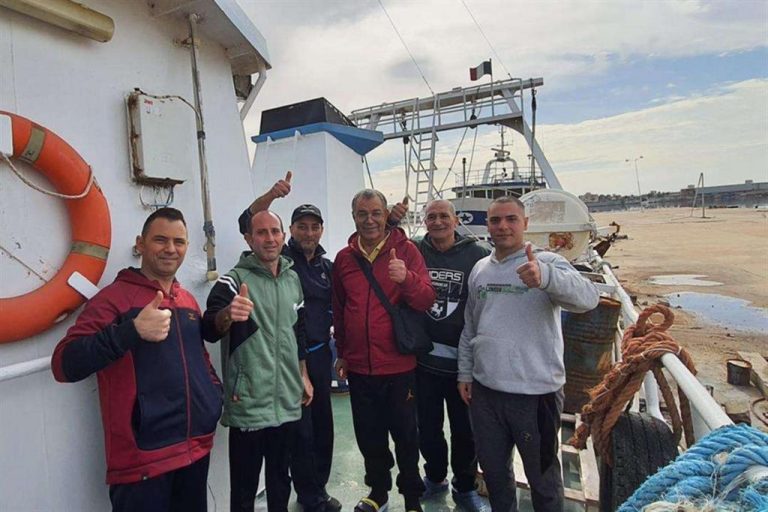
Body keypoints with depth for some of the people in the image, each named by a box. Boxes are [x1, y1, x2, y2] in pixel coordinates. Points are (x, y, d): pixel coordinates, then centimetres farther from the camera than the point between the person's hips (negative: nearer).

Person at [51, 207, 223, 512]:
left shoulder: (188, 301, 10)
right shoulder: (114, 297, -11)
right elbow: (64, 365, -21)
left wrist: (215, 391, 6)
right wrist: (132, 331, -35)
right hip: (143, 460, -6)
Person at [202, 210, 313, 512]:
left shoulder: (292, 279, 7)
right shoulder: (234, 279, -10)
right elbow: (209, 330, -24)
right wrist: (227, 314, -45)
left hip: (287, 401, 5)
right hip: (248, 404, -5)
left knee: (281, 478, 20)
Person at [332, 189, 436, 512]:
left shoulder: (406, 250, -7)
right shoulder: (343, 258, 3)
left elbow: (427, 300, -14)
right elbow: (338, 310, 12)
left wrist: (406, 278, -33)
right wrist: (341, 353, 14)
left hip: (398, 366, -3)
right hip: (358, 367, 3)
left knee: (405, 435, 12)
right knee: (368, 436, 18)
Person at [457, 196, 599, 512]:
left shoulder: (547, 262, -11)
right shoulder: (480, 269, 6)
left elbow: (588, 297, -31)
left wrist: (544, 276, -49)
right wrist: (465, 372, 12)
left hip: (536, 392, -4)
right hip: (484, 390, 5)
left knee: (542, 475, 17)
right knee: (492, 468, 23)